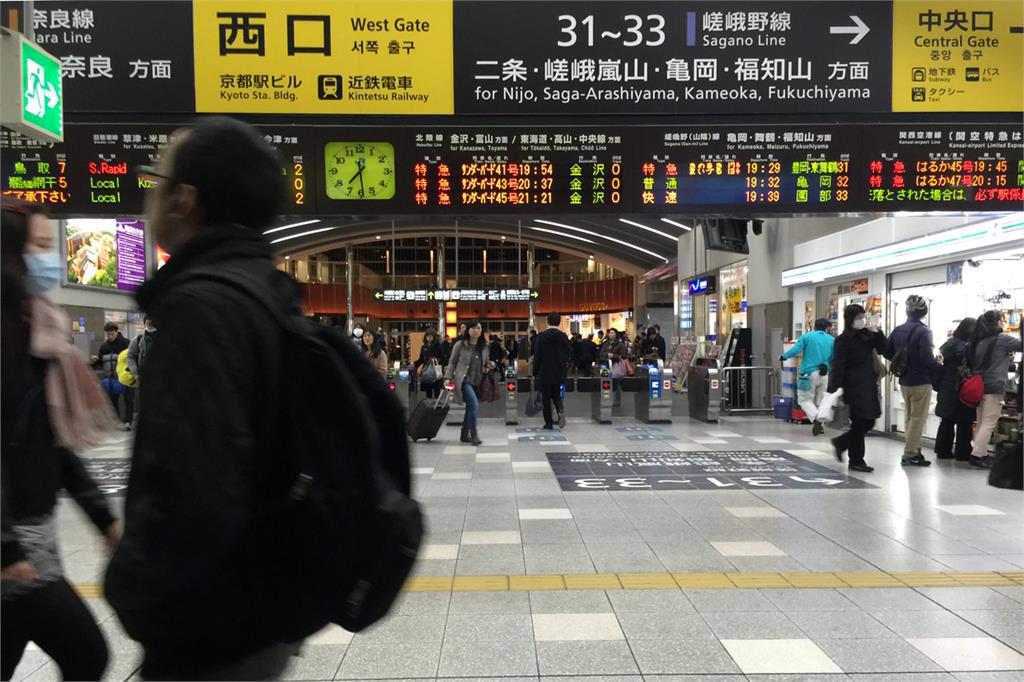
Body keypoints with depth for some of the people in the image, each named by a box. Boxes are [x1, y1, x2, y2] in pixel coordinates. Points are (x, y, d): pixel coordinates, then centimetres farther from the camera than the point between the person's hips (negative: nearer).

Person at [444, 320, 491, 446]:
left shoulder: (484, 348, 12)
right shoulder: (460, 345, 0)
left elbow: (488, 363, 24)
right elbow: (452, 363, 4)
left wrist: (488, 368, 3)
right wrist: (449, 377, -4)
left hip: (477, 382, 5)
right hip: (464, 380, -5)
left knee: (471, 408, 8)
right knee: (474, 405, -21)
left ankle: (464, 435, 22)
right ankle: (473, 434, -11)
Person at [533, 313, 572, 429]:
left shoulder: (541, 337, -8)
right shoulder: (564, 337, -1)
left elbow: (537, 356, -7)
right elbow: (568, 355, 2)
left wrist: (535, 373, 1)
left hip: (544, 373, -2)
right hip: (559, 373, 3)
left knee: (546, 398, 6)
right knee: (557, 395, 16)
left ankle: (549, 423, 7)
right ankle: (561, 409, -13)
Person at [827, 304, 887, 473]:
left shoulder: (868, 335, 10)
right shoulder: (844, 340, -9)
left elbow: (883, 350, 10)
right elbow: (838, 366, -14)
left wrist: (877, 333, -3)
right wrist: (833, 389, -20)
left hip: (869, 386, 7)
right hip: (855, 388, -7)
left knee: (869, 421, 10)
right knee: (859, 423, 0)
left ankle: (841, 442, 31)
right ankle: (856, 461, 13)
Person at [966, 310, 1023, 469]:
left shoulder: (979, 340, 10)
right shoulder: (1002, 339, -10)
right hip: (994, 387, -7)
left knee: (981, 423, 11)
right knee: (989, 423, -4)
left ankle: (982, 454, 15)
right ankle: (977, 455, -6)